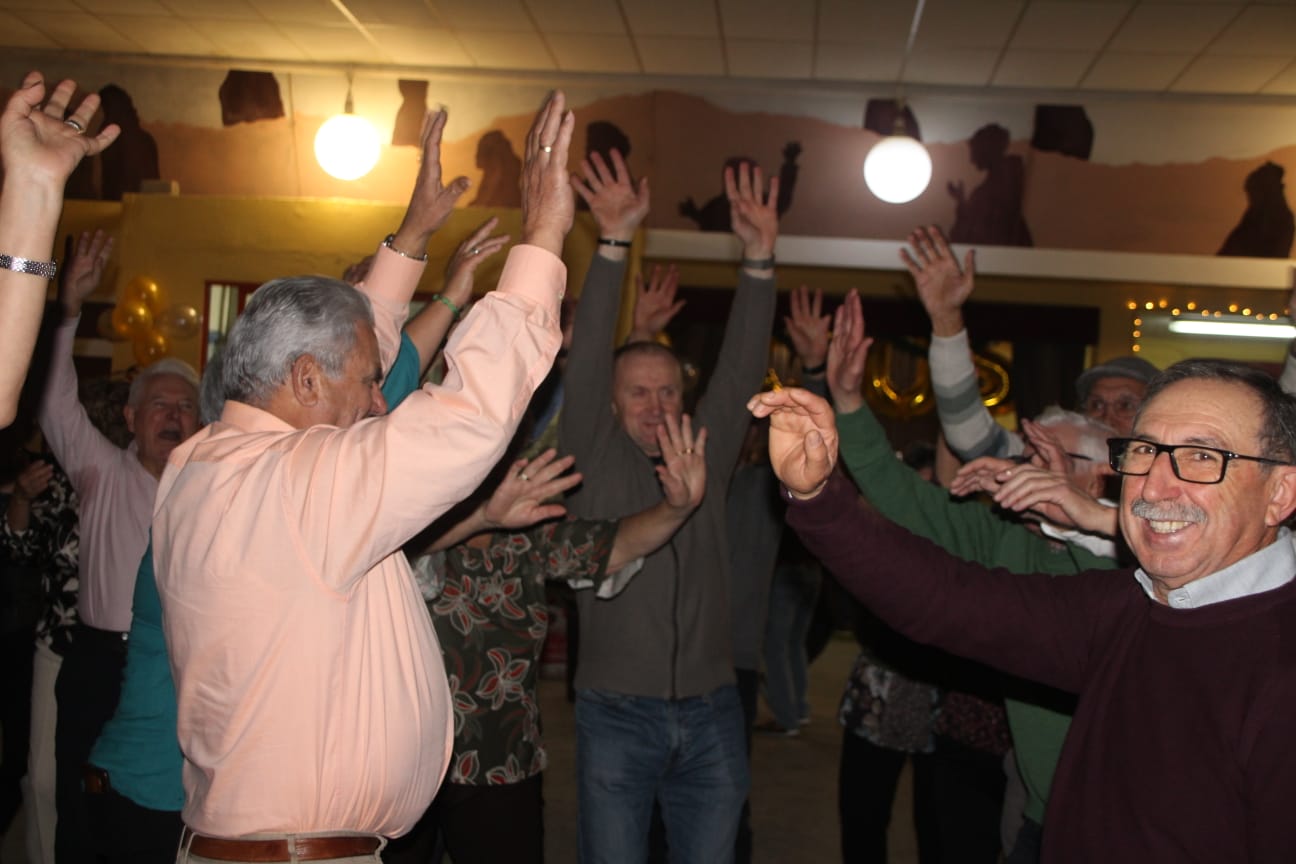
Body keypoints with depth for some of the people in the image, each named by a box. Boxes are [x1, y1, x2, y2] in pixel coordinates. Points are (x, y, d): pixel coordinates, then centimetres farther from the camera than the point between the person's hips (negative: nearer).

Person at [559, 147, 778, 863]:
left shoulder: (706, 458, 7)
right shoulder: (595, 460, -1)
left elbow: (740, 369, -1)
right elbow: (586, 360, -11)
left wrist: (759, 257, -12)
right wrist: (614, 244, -21)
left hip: (711, 714, 3)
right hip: (617, 716, -3)